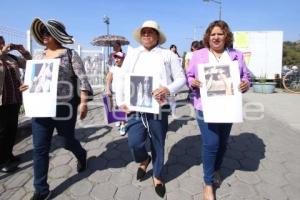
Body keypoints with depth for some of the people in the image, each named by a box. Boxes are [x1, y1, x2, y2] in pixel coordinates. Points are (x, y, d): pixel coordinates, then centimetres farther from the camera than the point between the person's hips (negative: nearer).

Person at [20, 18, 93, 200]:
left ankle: (81, 155, 48)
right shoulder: (39, 56, 12)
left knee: (68, 141, 12)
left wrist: (84, 102, -20)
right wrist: (28, 86, -2)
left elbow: (82, 78, -10)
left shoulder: (70, 54, -4)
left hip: (64, 107, -4)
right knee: (40, 148, 3)